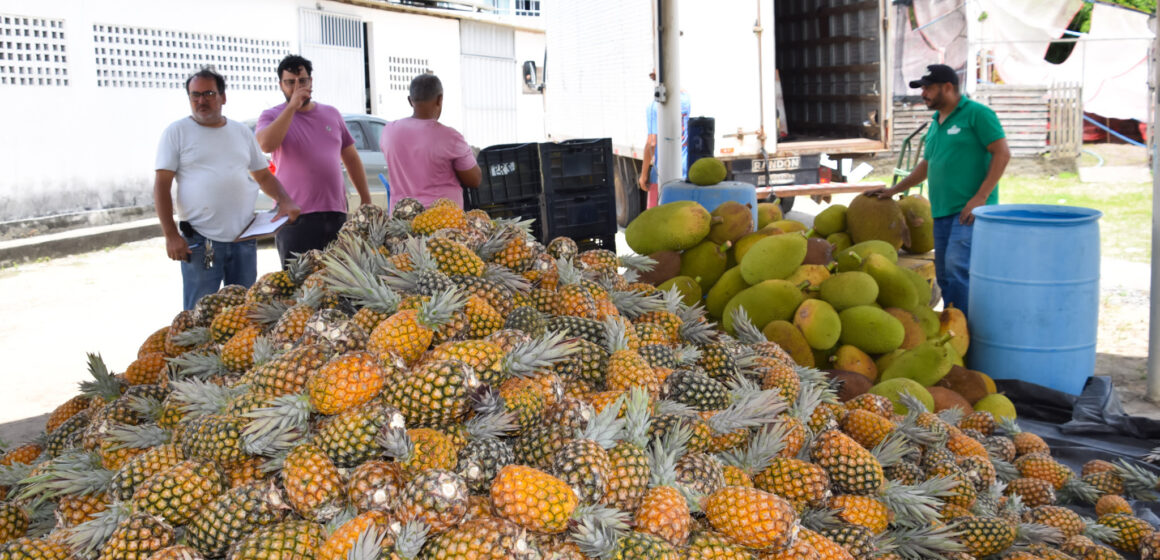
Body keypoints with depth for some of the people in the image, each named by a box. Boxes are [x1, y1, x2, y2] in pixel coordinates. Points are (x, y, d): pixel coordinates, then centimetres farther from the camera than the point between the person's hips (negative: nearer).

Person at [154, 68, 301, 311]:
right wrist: (171, 235, -11)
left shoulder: (242, 132, 14)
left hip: (244, 238, 4)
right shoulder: (177, 132, 2)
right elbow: (161, 186, -2)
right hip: (199, 241, -4)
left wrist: (285, 201, -3)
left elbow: (264, 176, 18)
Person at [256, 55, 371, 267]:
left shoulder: (331, 114, 15)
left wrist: (365, 198, 15)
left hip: (336, 214, 4)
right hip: (295, 217, -4)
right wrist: (292, 106, -15)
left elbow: (351, 157, 20)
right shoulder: (272, 116, 3)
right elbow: (266, 145, -20)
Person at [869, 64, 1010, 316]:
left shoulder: (977, 113, -5)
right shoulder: (936, 122, 20)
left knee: (957, 269, -18)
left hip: (969, 210, -8)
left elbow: (1002, 153, -10)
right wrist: (893, 191, 27)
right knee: (944, 276, 8)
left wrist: (981, 197, -17)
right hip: (942, 211, 8)